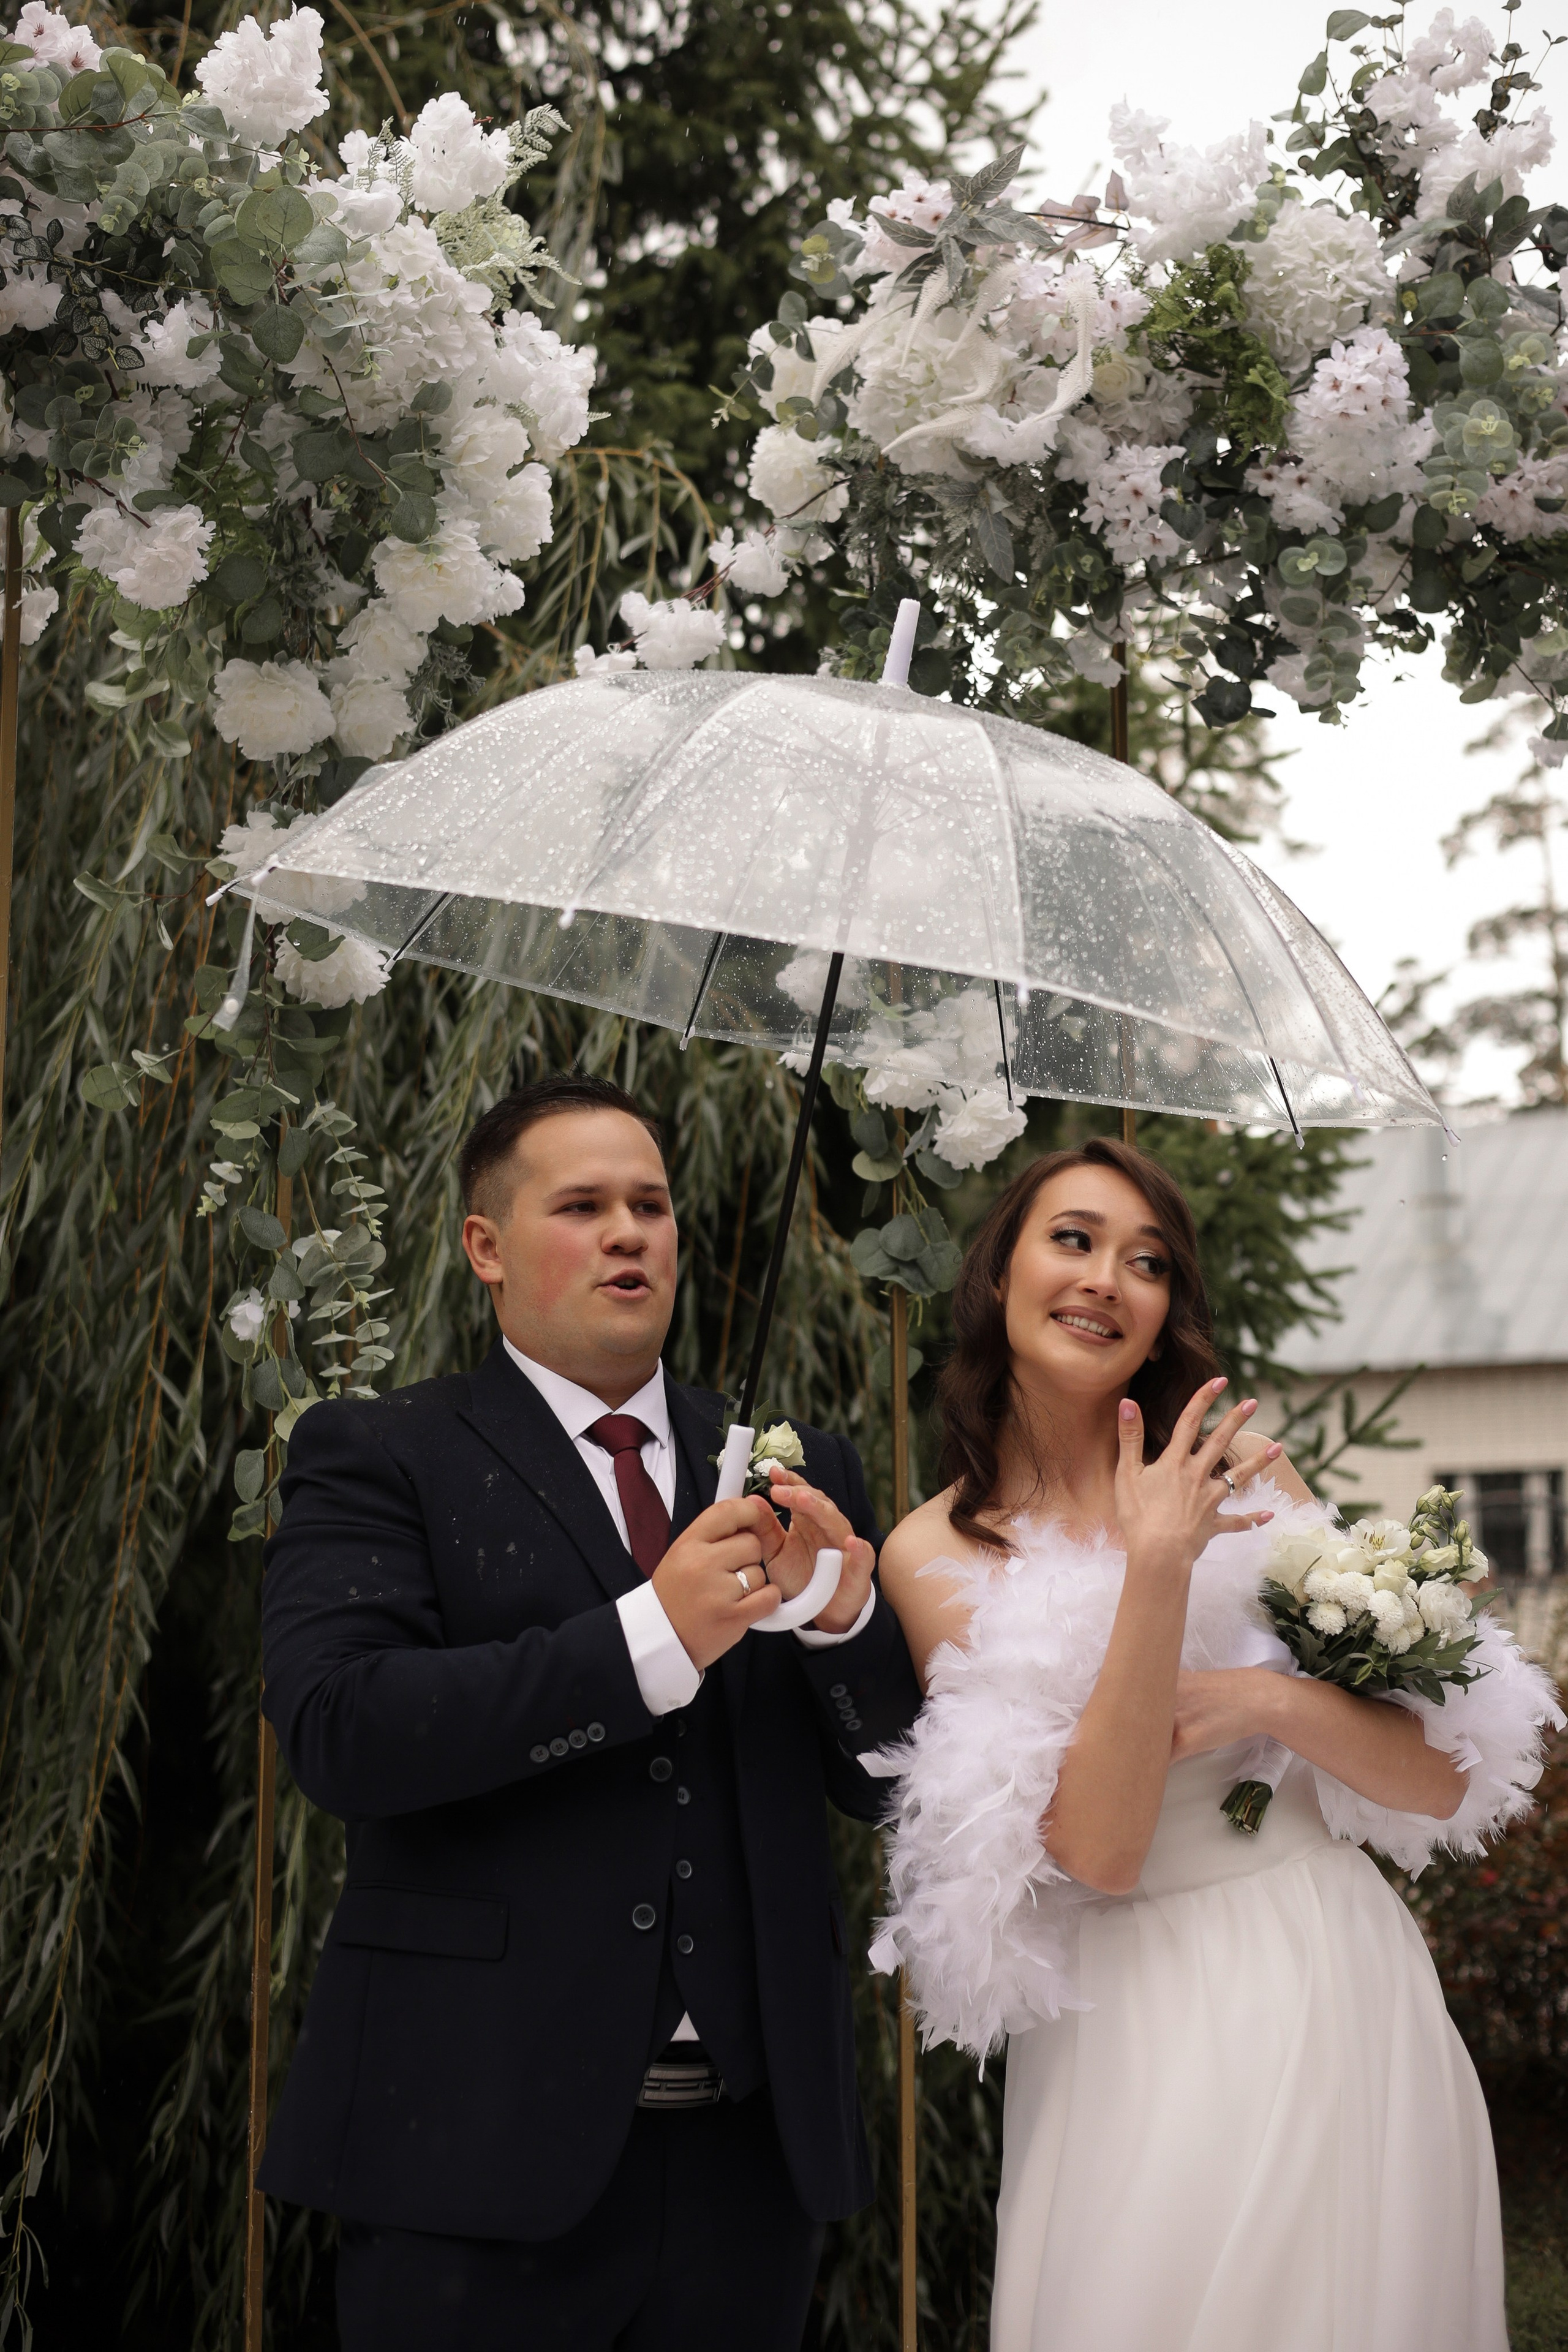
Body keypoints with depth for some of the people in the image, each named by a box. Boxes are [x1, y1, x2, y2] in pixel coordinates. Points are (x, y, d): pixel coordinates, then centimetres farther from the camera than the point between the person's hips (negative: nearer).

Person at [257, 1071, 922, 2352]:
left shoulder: (800, 1471, 12)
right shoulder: (378, 1458, 0)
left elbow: (895, 1784, 10)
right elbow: (337, 1729, -16)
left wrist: (845, 1612, -10)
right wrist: (653, 1635, -20)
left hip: (751, 2147, 4)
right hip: (490, 2149, -4)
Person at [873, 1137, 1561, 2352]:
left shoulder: (1245, 1470, 1)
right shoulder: (936, 1554, -3)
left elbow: (1444, 1778, 0)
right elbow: (1097, 1850, -14)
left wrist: (1269, 1701, -18)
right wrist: (1157, 1567, -22)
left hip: (1342, 1990, 2)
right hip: (1139, 2033, -2)